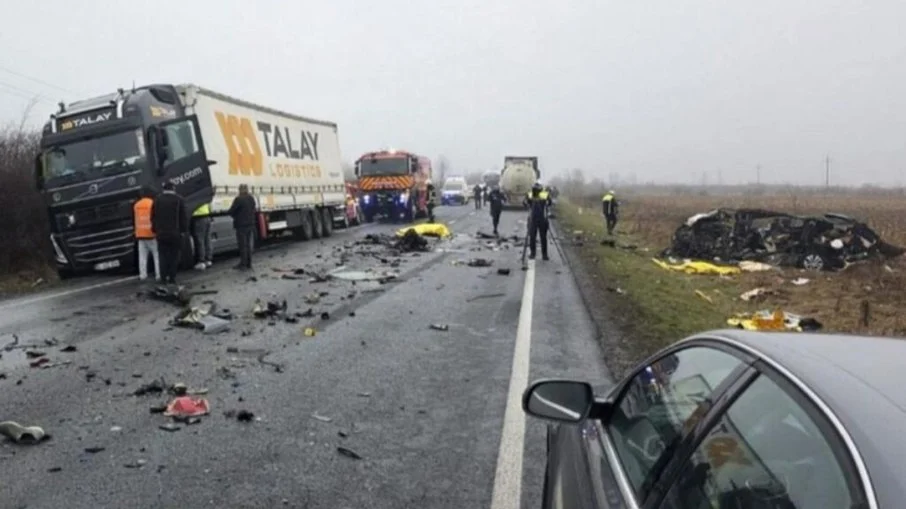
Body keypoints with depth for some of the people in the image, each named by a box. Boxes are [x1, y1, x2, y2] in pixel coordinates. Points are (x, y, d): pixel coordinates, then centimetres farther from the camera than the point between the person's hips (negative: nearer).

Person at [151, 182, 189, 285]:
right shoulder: (179, 200, -4)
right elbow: (184, 217, -4)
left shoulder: (157, 200, 7)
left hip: (161, 233, 3)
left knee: (163, 255, 8)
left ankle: (164, 277, 5)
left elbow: (153, 217, 10)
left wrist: (155, 230, 16)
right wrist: (184, 230, 2)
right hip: (175, 233, -3)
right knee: (174, 256, 1)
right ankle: (172, 278, -2)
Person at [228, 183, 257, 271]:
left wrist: (235, 216, 7)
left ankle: (243, 264, 3)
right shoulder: (251, 199, 5)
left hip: (241, 225, -6)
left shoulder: (238, 199, -15)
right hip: (251, 224, 6)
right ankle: (249, 264, 17)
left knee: (242, 245, 0)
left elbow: (231, 212, -12)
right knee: (248, 245, 12)